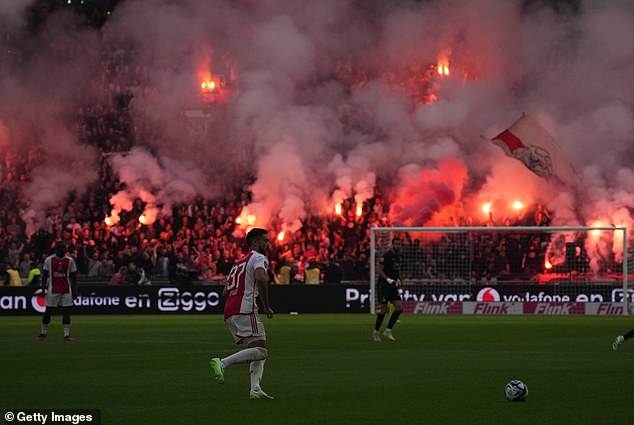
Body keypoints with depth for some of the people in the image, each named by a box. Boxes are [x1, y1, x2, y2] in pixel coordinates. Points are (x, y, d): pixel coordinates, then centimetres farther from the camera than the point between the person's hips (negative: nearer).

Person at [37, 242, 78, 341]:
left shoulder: (70, 260, 3)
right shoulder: (49, 260, 0)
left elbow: (73, 276, 7)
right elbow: (45, 274, 5)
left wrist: (74, 289, 2)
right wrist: (43, 287, -2)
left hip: (66, 290, 1)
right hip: (52, 290, -1)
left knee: (66, 312, 0)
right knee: (47, 311, 3)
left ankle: (66, 334, 2)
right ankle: (43, 333, 14)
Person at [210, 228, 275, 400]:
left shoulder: (239, 262, 30)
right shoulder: (258, 258, 3)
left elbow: (225, 292, 28)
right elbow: (261, 278, -19)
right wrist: (266, 306, -12)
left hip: (229, 312, 9)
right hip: (245, 310, -9)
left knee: (259, 352, 9)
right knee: (260, 351, -15)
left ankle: (255, 389, -7)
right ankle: (222, 363, -24)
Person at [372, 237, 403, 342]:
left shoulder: (400, 256, 10)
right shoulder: (387, 255, -13)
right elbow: (378, 269, -16)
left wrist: (398, 278, 10)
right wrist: (388, 279, -23)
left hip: (393, 286, 7)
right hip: (384, 285, -7)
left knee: (399, 308, -5)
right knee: (384, 310, -5)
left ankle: (388, 331, 2)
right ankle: (376, 332, 10)